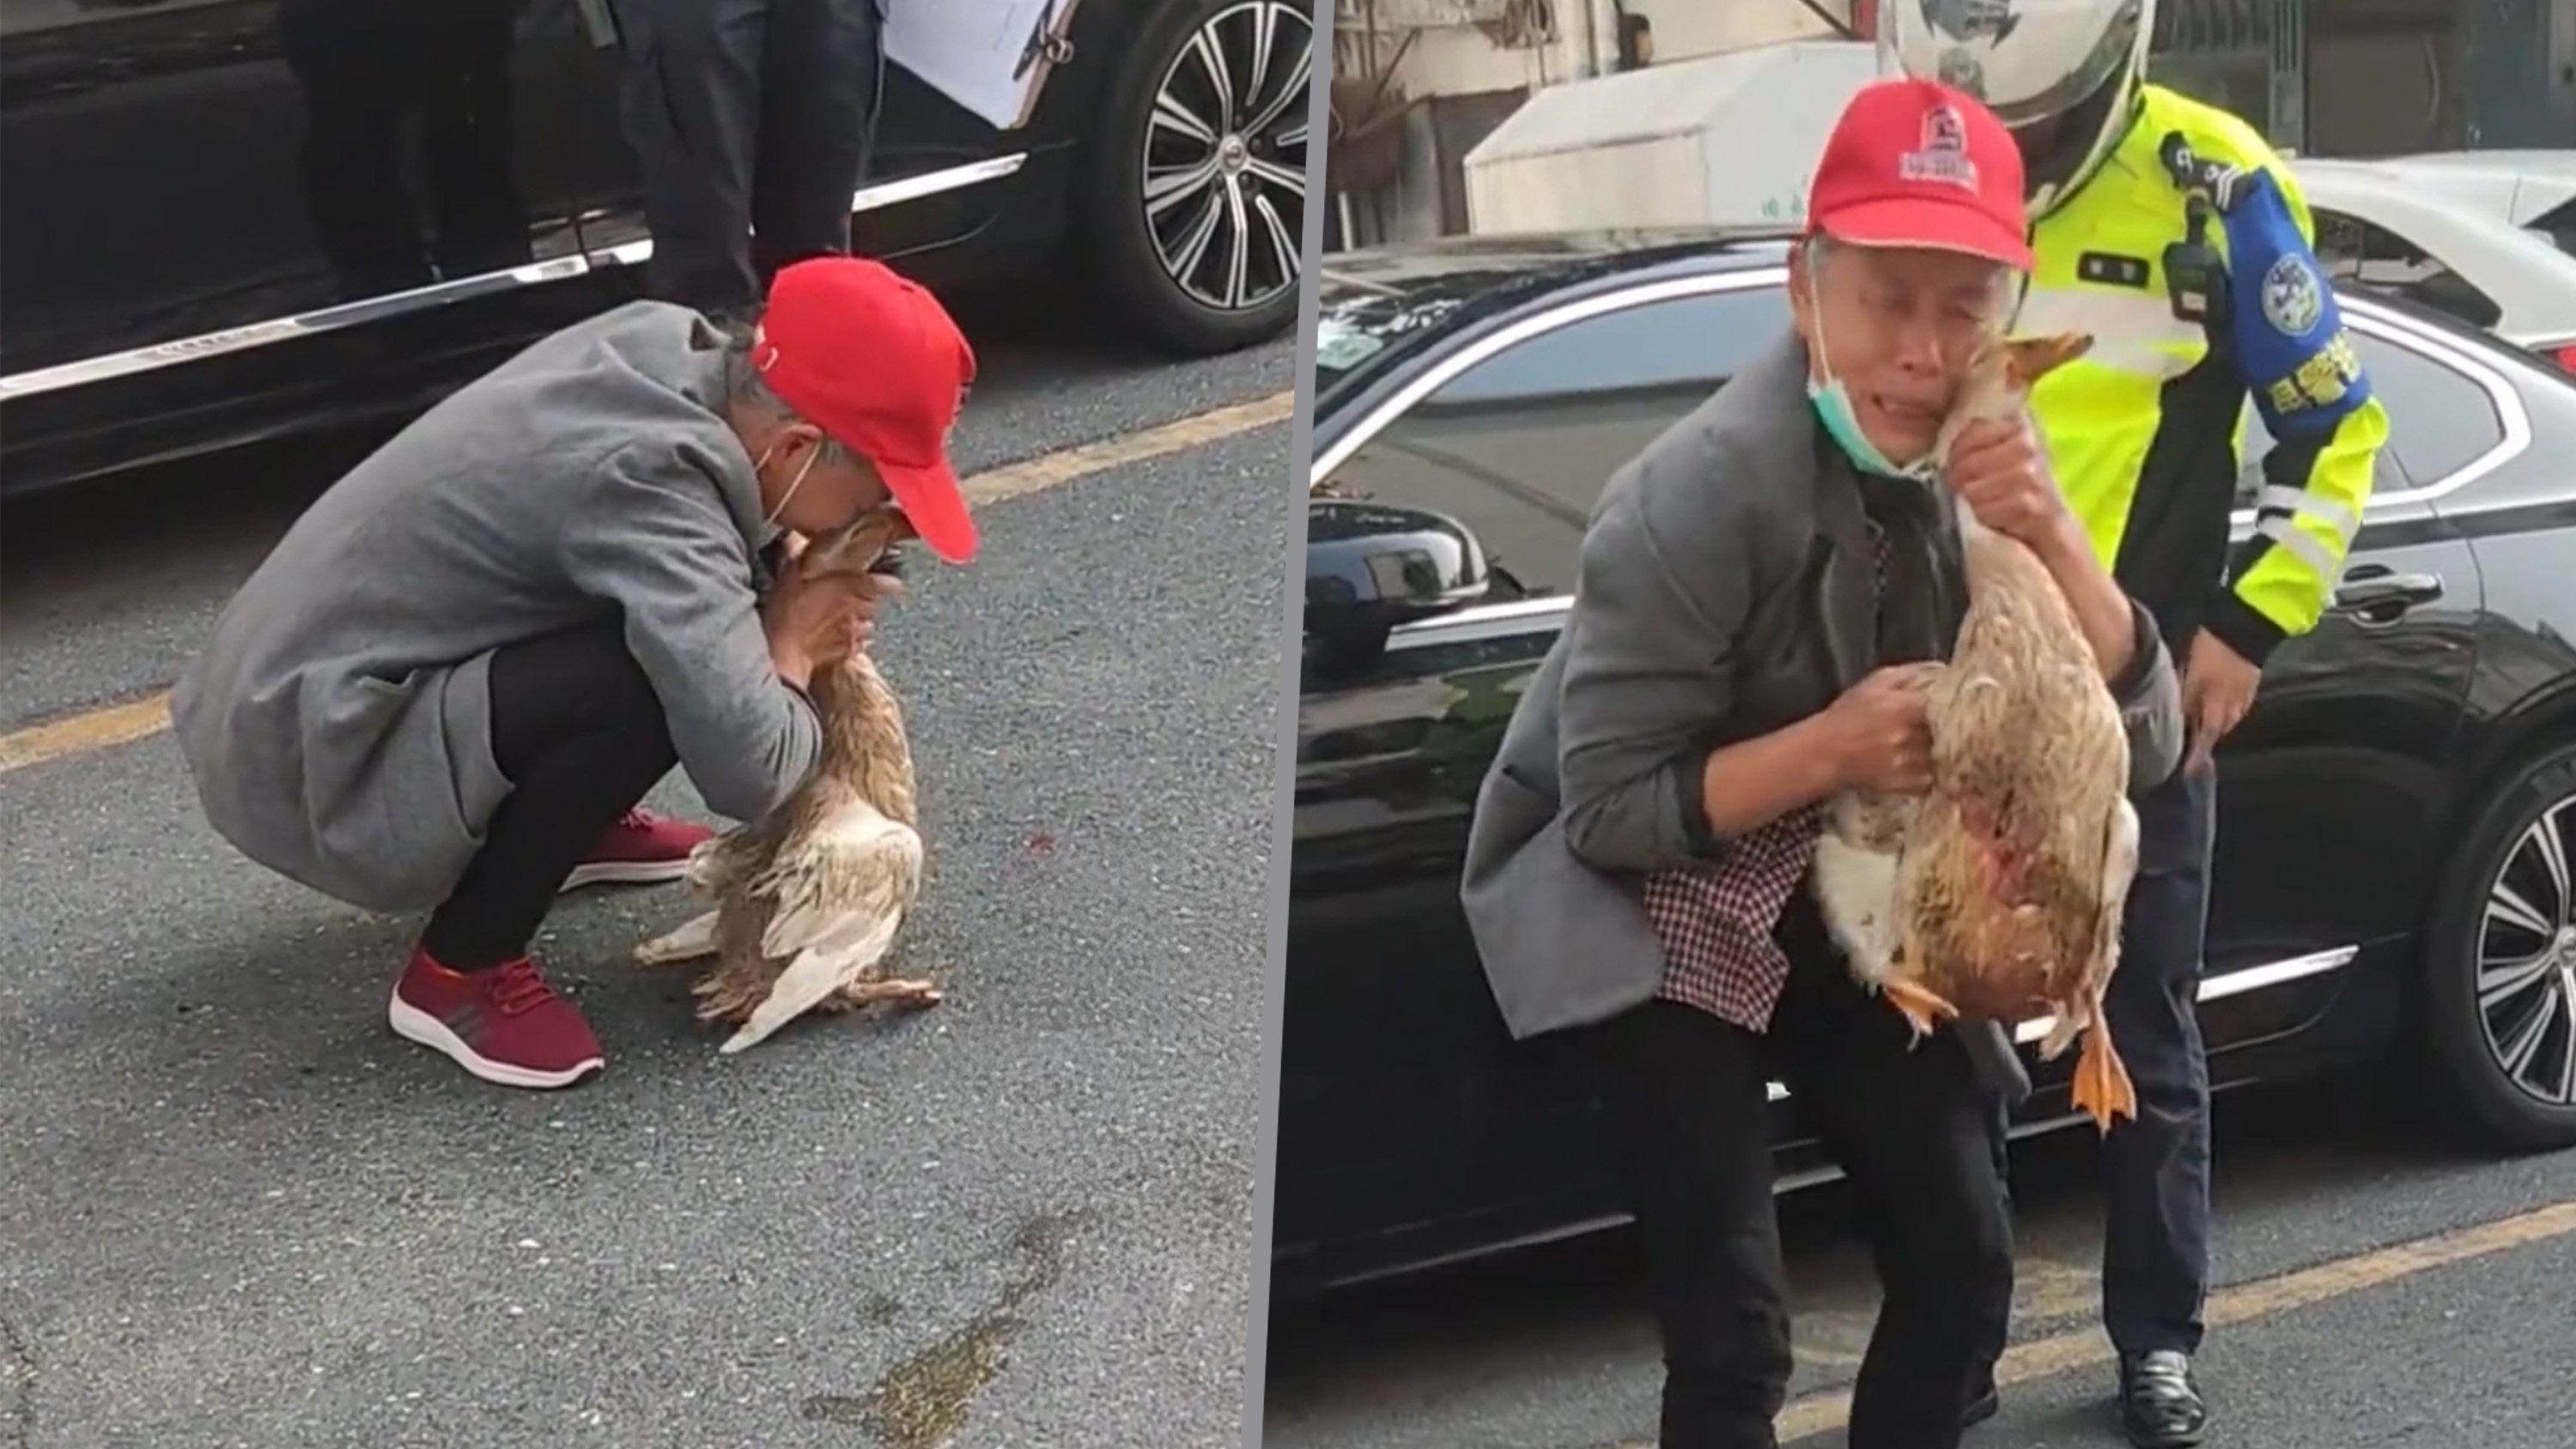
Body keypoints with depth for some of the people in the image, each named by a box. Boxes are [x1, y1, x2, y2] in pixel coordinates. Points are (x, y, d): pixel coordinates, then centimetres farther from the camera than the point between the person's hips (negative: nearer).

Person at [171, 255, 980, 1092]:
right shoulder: (648, 482, -28)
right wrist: (794, 647, -12)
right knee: (661, 679, -27)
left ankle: (571, 825, 24)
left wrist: (791, 575, 1)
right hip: (307, 772, -9)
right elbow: (748, 766, -34)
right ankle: (461, 969, -9)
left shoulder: (671, 346, -2)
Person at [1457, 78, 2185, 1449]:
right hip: (1648, 903, -6)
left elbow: (2143, 745, -14)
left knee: (1964, 1262, 5)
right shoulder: (1696, 496, -28)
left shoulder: (1986, 467, -9)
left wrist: (2052, 537, -28)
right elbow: (1608, 808, -24)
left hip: (1846, 898, 6)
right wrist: (1829, 747, -35)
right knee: (1733, 1326, -16)